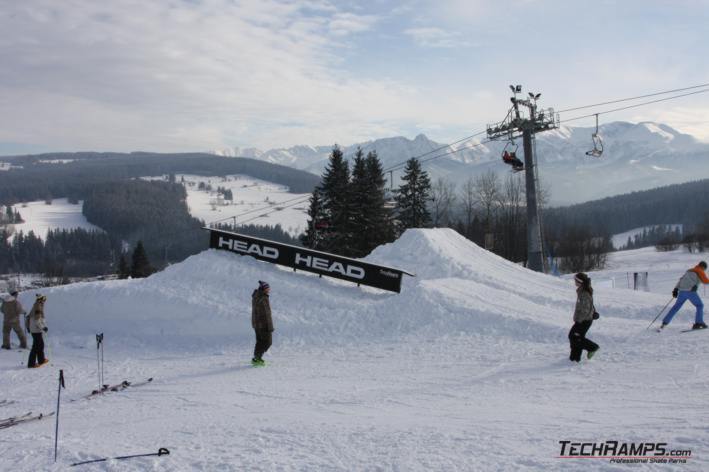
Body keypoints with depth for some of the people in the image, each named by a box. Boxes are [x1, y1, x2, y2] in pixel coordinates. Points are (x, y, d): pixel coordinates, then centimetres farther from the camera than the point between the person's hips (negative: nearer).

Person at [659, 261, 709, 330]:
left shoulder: (689, 271, 25)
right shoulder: (700, 271, 7)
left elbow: (681, 280, 20)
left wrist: (676, 289, 17)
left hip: (682, 291, 6)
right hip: (691, 291, -6)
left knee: (676, 307, 12)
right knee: (700, 306, 13)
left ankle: (664, 323, 7)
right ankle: (698, 323, 3)